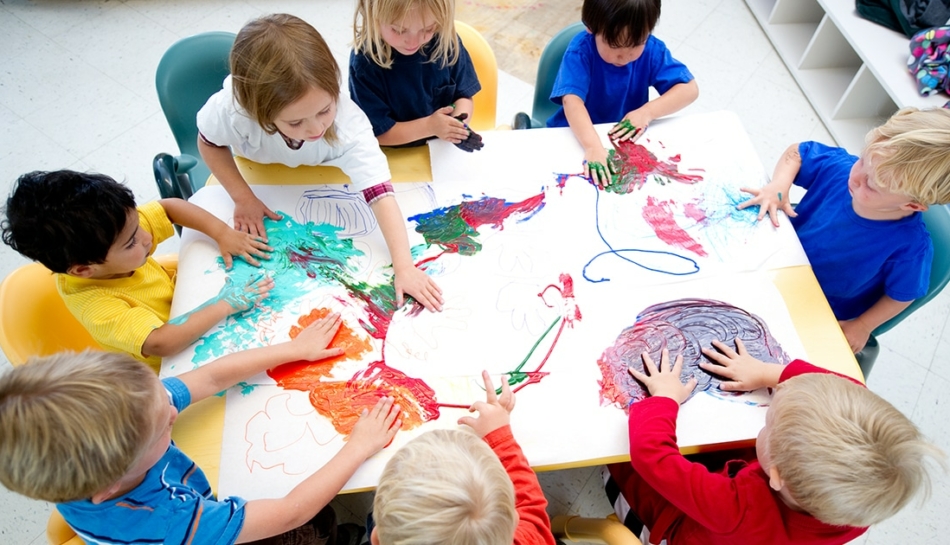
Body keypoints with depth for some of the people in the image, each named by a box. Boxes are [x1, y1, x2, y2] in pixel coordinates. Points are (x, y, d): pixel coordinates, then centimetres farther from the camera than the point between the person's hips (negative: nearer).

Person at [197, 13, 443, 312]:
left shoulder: (349, 122, -45)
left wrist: (404, 267, -56)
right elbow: (209, 143, -18)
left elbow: (380, 195, -49)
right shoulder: (233, 110, -42)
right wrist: (243, 198, -25)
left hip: (320, 180, 1)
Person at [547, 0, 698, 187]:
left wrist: (648, 111, -29)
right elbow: (572, 100, -35)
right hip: (577, 136, -4)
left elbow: (690, 88, -13)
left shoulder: (652, 50, -12)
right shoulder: (581, 50, -22)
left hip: (626, 139, 4)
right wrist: (593, 146, -50)